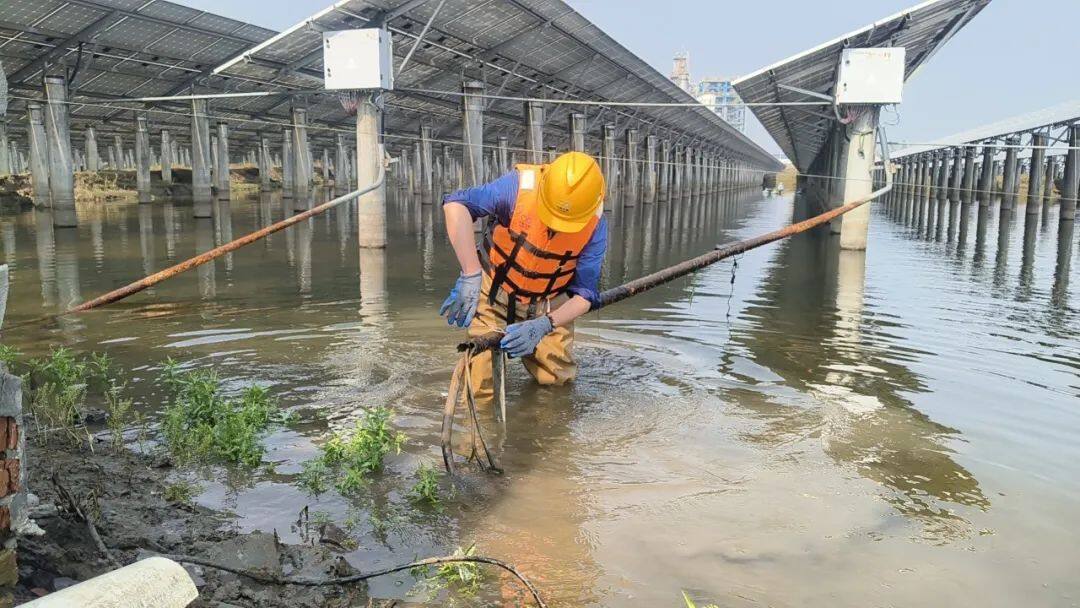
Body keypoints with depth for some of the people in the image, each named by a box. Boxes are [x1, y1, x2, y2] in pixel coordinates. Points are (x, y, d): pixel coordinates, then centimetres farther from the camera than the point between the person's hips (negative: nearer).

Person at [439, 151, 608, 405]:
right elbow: (456, 204, -43)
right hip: (494, 296, -2)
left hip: (548, 308, 2)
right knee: (483, 393, -5)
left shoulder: (596, 225, -20)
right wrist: (470, 276, -48)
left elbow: (584, 295, -17)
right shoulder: (520, 187, -29)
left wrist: (543, 326, -34)